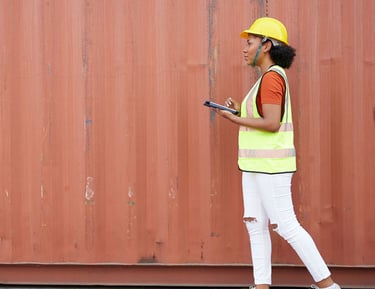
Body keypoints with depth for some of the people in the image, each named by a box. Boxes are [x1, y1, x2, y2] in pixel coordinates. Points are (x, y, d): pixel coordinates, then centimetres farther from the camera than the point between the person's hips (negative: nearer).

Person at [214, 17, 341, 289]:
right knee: (256, 225, 6)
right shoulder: (269, 79, 17)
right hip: (256, 164, 10)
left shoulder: (272, 77, -14)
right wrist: (239, 111, 6)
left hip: (271, 164, -10)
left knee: (286, 226, -8)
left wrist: (234, 119, -13)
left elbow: (272, 124, -21)